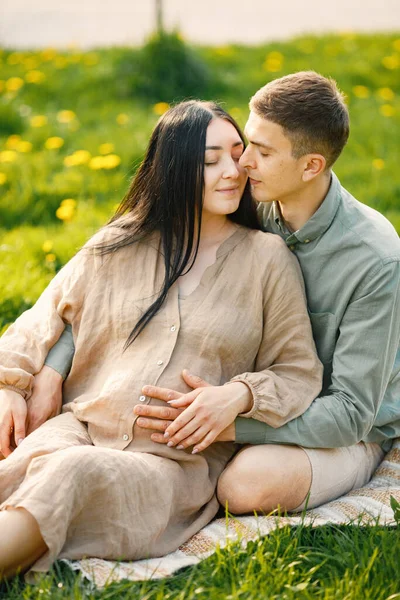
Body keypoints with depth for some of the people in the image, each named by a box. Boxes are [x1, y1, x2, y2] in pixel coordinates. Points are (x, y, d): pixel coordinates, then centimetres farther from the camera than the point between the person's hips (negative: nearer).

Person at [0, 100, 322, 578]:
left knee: (74, 473, -35)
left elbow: (300, 372, 6)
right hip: (82, 430, 3)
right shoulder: (119, 247, 12)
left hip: (180, 462, -3)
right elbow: (44, 320, 22)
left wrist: (241, 394, -12)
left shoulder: (268, 259, 5)